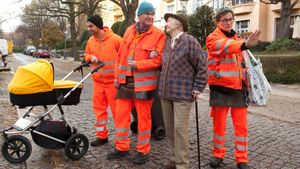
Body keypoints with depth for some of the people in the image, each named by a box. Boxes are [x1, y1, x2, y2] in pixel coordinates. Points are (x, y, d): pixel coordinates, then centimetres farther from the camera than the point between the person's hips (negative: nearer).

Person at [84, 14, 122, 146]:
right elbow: (86, 55, 18)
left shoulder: (115, 39, -13)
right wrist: (91, 57, -5)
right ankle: (101, 136, 24)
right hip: (98, 81, 6)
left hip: (113, 81, -5)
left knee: (116, 109, 3)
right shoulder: (90, 41, 5)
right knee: (99, 108, 10)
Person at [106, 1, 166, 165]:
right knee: (121, 114, 11)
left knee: (143, 117, 5)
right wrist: (118, 76, 10)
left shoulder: (158, 34, -7)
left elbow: (159, 60, -13)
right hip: (125, 80, 5)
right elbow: (121, 55, 12)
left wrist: (138, 64, -16)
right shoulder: (129, 31, 10)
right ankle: (121, 147, 27)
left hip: (144, 82, -5)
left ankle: (143, 151, 21)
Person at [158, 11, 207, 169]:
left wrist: (197, 87, -9)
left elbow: (202, 65, -9)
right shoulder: (167, 43, 14)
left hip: (182, 93, -7)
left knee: (180, 129, -7)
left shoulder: (190, 41, -9)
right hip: (165, 92, 7)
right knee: (169, 128, 12)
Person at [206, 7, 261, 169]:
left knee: (241, 125, 6)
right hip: (220, 88, -5)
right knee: (219, 123, 5)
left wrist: (246, 83, 19)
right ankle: (218, 154, 25)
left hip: (238, 88, 5)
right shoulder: (213, 38, -6)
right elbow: (226, 47, -30)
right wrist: (245, 44, -49)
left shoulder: (236, 39, 16)